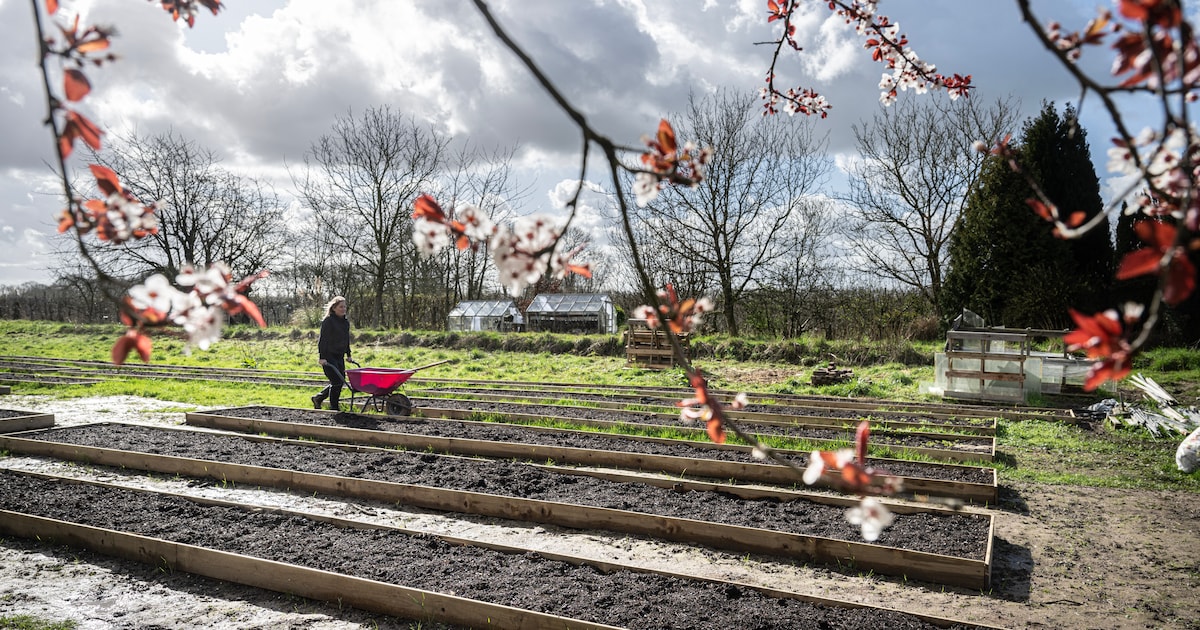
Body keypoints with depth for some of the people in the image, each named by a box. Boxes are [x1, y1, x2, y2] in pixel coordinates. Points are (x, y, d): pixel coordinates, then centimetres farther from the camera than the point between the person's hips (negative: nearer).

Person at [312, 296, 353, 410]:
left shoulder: (346, 322, 13)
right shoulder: (328, 321, -11)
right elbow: (323, 340, -14)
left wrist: (348, 355, 20)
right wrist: (322, 357, -19)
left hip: (339, 356, 8)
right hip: (329, 357, -8)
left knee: (339, 382, 9)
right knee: (336, 381, -10)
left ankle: (318, 398, 27)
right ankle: (334, 408, 2)